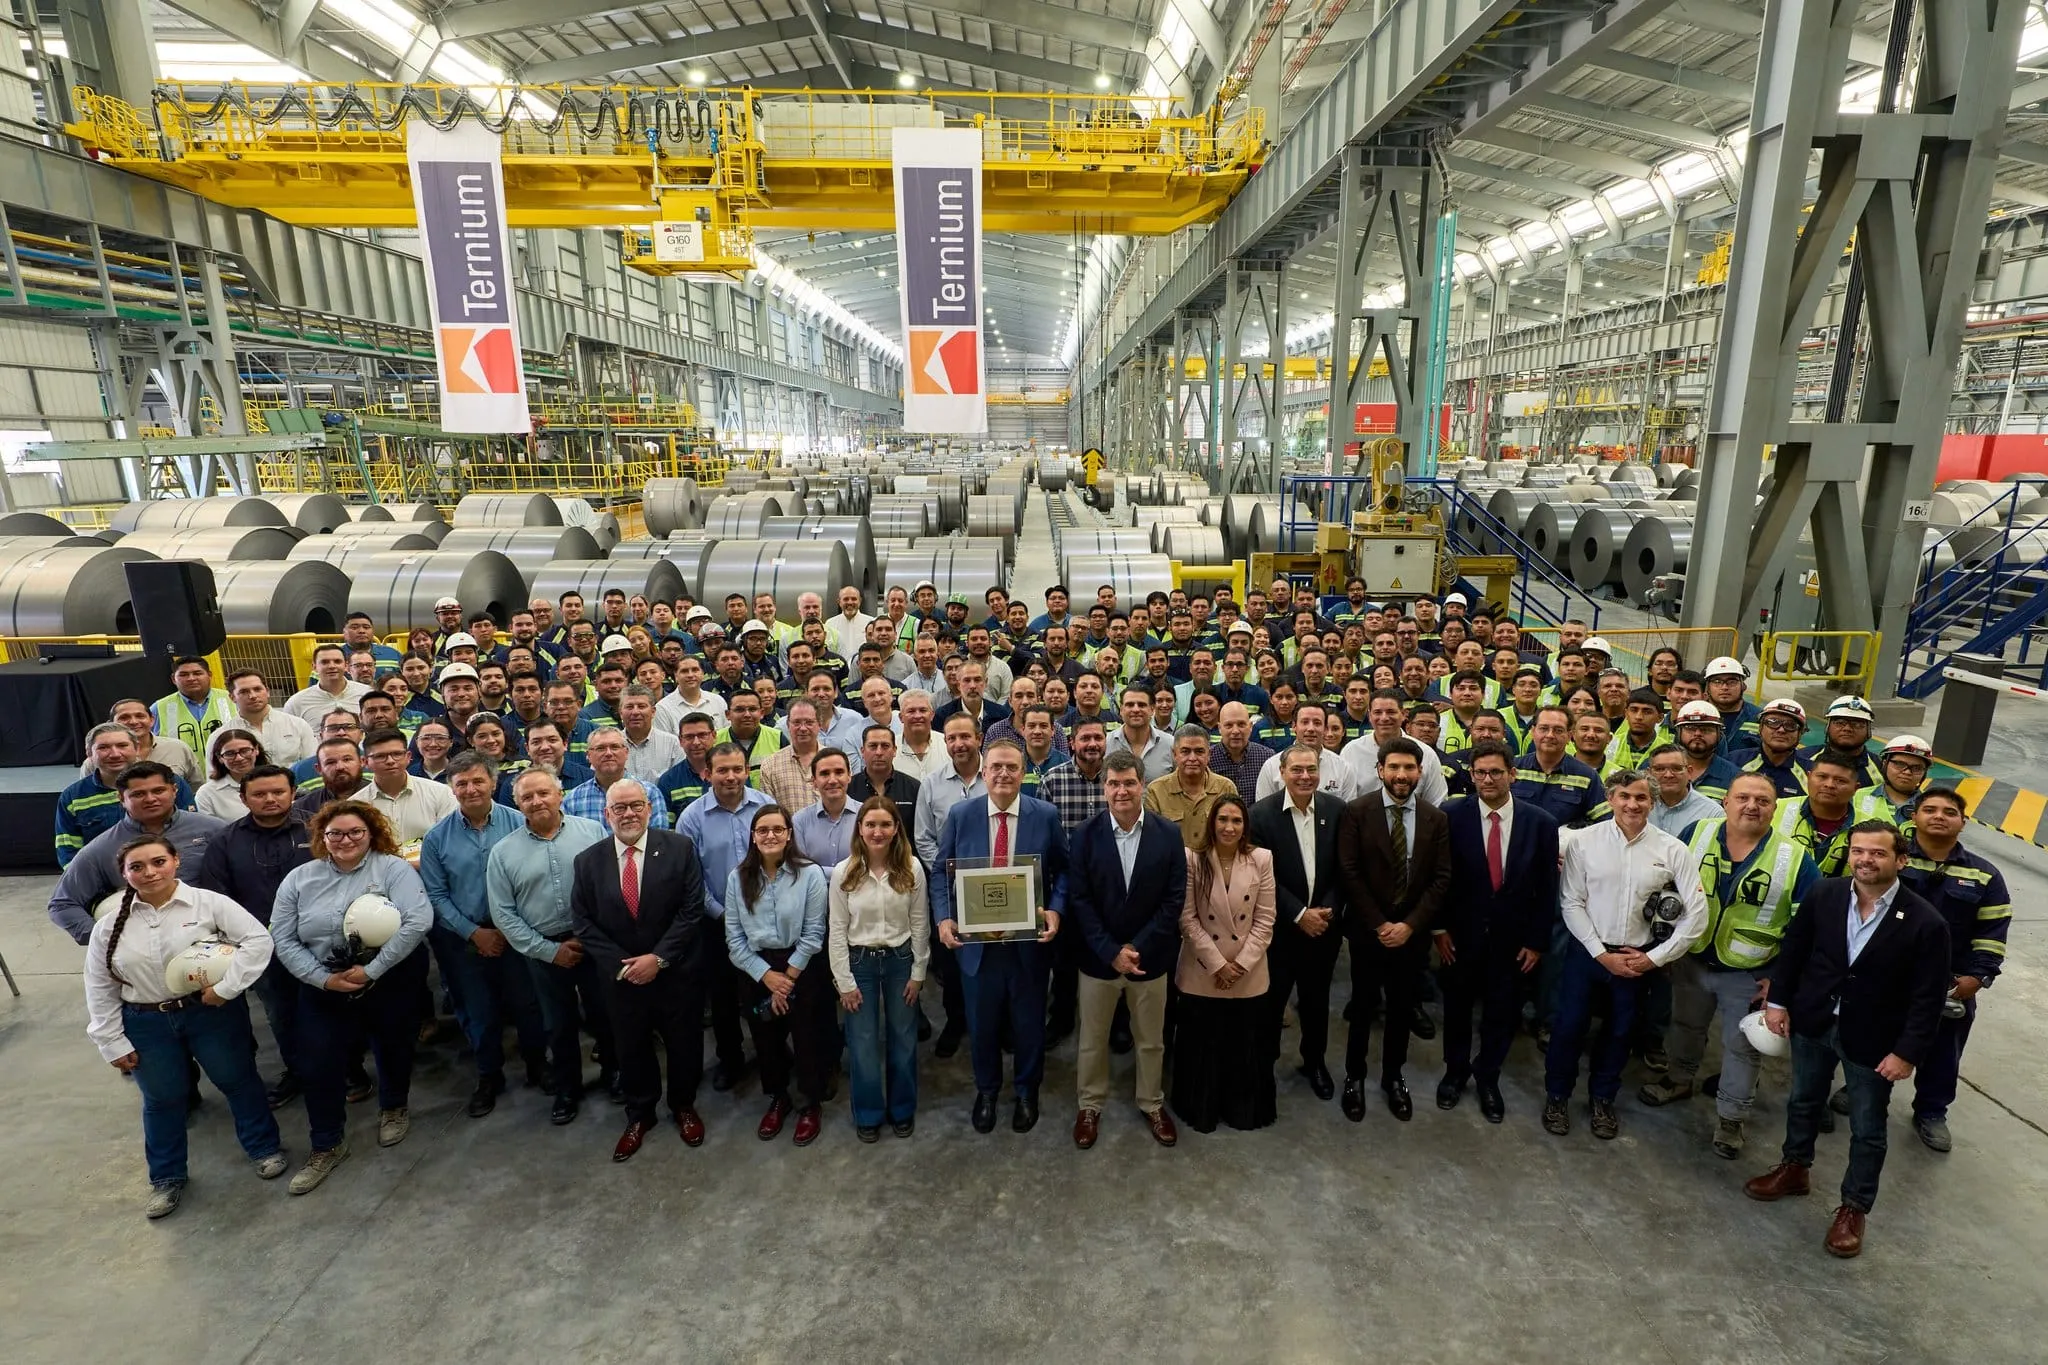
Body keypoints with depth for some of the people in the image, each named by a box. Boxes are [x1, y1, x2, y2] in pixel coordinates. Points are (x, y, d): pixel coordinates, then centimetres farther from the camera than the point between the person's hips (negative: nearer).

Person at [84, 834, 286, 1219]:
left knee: (238, 1081, 11)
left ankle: (265, 1147, 31)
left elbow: (259, 939, -16)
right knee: (161, 1100, 16)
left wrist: (226, 987, -22)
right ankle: (167, 1177, 36)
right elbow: (99, 989, 5)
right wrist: (111, 1042, 3)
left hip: (212, 1013, -3)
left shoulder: (209, 903, -13)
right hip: (145, 1025, 3)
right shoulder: (110, 926, -1)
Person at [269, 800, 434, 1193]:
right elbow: (283, 940, 0)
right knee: (319, 1064, 4)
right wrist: (324, 979, -12)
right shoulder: (299, 879, 0)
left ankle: (394, 1108, 44)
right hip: (324, 986, 3)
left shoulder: (393, 869, -13)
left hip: (393, 980, -2)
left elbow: (418, 921, -23)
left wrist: (371, 971, -22)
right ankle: (327, 1146, 24)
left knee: (394, 1049, 15)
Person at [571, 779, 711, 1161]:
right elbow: (582, 921, -2)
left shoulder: (680, 847, -11)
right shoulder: (588, 860, -3)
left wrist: (659, 958, -17)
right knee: (631, 1049, 17)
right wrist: (620, 964, -12)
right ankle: (639, 1115, 40)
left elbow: (692, 909, -12)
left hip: (677, 971, -1)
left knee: (684, 1044, 14)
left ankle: (684, 1107, 39)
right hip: (620, 976, 2)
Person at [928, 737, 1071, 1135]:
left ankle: (1027, 1091, 40)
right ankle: (986, 1090, 42)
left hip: (1029, 938, 0)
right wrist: (943, 918, -13)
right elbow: (941, 871, 1)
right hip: (975, 938, 1)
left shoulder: (1046, 815, -5)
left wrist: (1055, 909, -17)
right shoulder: (960, 814, -4)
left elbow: (1062, 870, -1)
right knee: (982, 1022, 17)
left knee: (1029, 1021, 16)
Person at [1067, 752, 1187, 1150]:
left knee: (1151, 1040, 18)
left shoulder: (1168, 833, -8)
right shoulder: (1086, 834, -10)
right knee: (1093, 1039, 15)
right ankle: (1091, 1105, 37)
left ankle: (1152, 1104, 40)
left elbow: (1174, 898, -8)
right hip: (1098, 956, 0)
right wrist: (1111, 951, -16)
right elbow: (1079, 899, -10)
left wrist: (1138, 948, -14)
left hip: (1150, 956, 1)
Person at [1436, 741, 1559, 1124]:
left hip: (1512, 937, 1)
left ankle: (1487, 1077, 37)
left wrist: (1537, 941, -2)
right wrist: (1440, 928, -7)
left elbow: (1547, 887, -2)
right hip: (1462, 933, -1)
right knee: (1457, 1006, 16)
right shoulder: (1454, 817, -12)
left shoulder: (1540, 822, -8)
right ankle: (1455, 1070, 39)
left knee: (1502, 1011, 14)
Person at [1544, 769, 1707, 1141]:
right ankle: (1556, 1095, 28)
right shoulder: (1584, 841, -11)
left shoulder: (1672, 851, -9)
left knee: (1620, 1031, 18)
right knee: (1569, 1025, 6)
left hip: (1639, 958, 2)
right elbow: (1571, 902, -8)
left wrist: (1656, 958, -7)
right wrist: (1601, 954, -11)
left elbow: (1697, 914, -6)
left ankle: (1603, 1098, 40)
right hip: (1586, 951, -1)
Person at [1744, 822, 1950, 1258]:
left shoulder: (1925, 923, -19)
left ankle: (1854, 1207, 32)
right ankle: (1794, 1168, 44)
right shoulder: (1823, 895, -10)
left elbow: (1928, 997, -14)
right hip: (1813, 1022, 3)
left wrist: (1908, 1052, -15)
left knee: (1867, 1131, 13)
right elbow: (1794, 948, 2)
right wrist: (1779, 1000, 2)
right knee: (1803, 1103, 22)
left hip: (1873, 1041, -3)